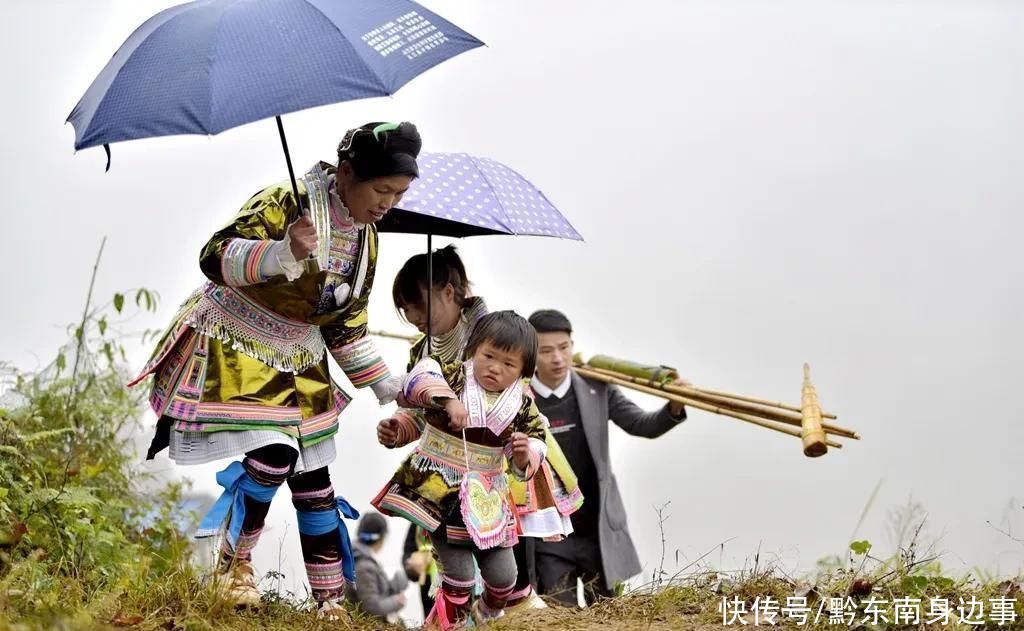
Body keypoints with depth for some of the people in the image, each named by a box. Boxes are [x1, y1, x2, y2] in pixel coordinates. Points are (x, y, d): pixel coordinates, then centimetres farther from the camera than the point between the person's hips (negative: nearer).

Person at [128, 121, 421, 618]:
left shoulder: (366, 241, 1)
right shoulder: (286, 202, -22)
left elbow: (348, 326, 11)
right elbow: (216, 257, -34)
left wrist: (385, 389, 8)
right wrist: (284, 252, -50)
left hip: (298, 363, 7)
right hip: (236, 348, -7)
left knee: (313, 476, 6)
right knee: (273, 452, -24)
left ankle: (329, 600, 15)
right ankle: (233, 566, -4)